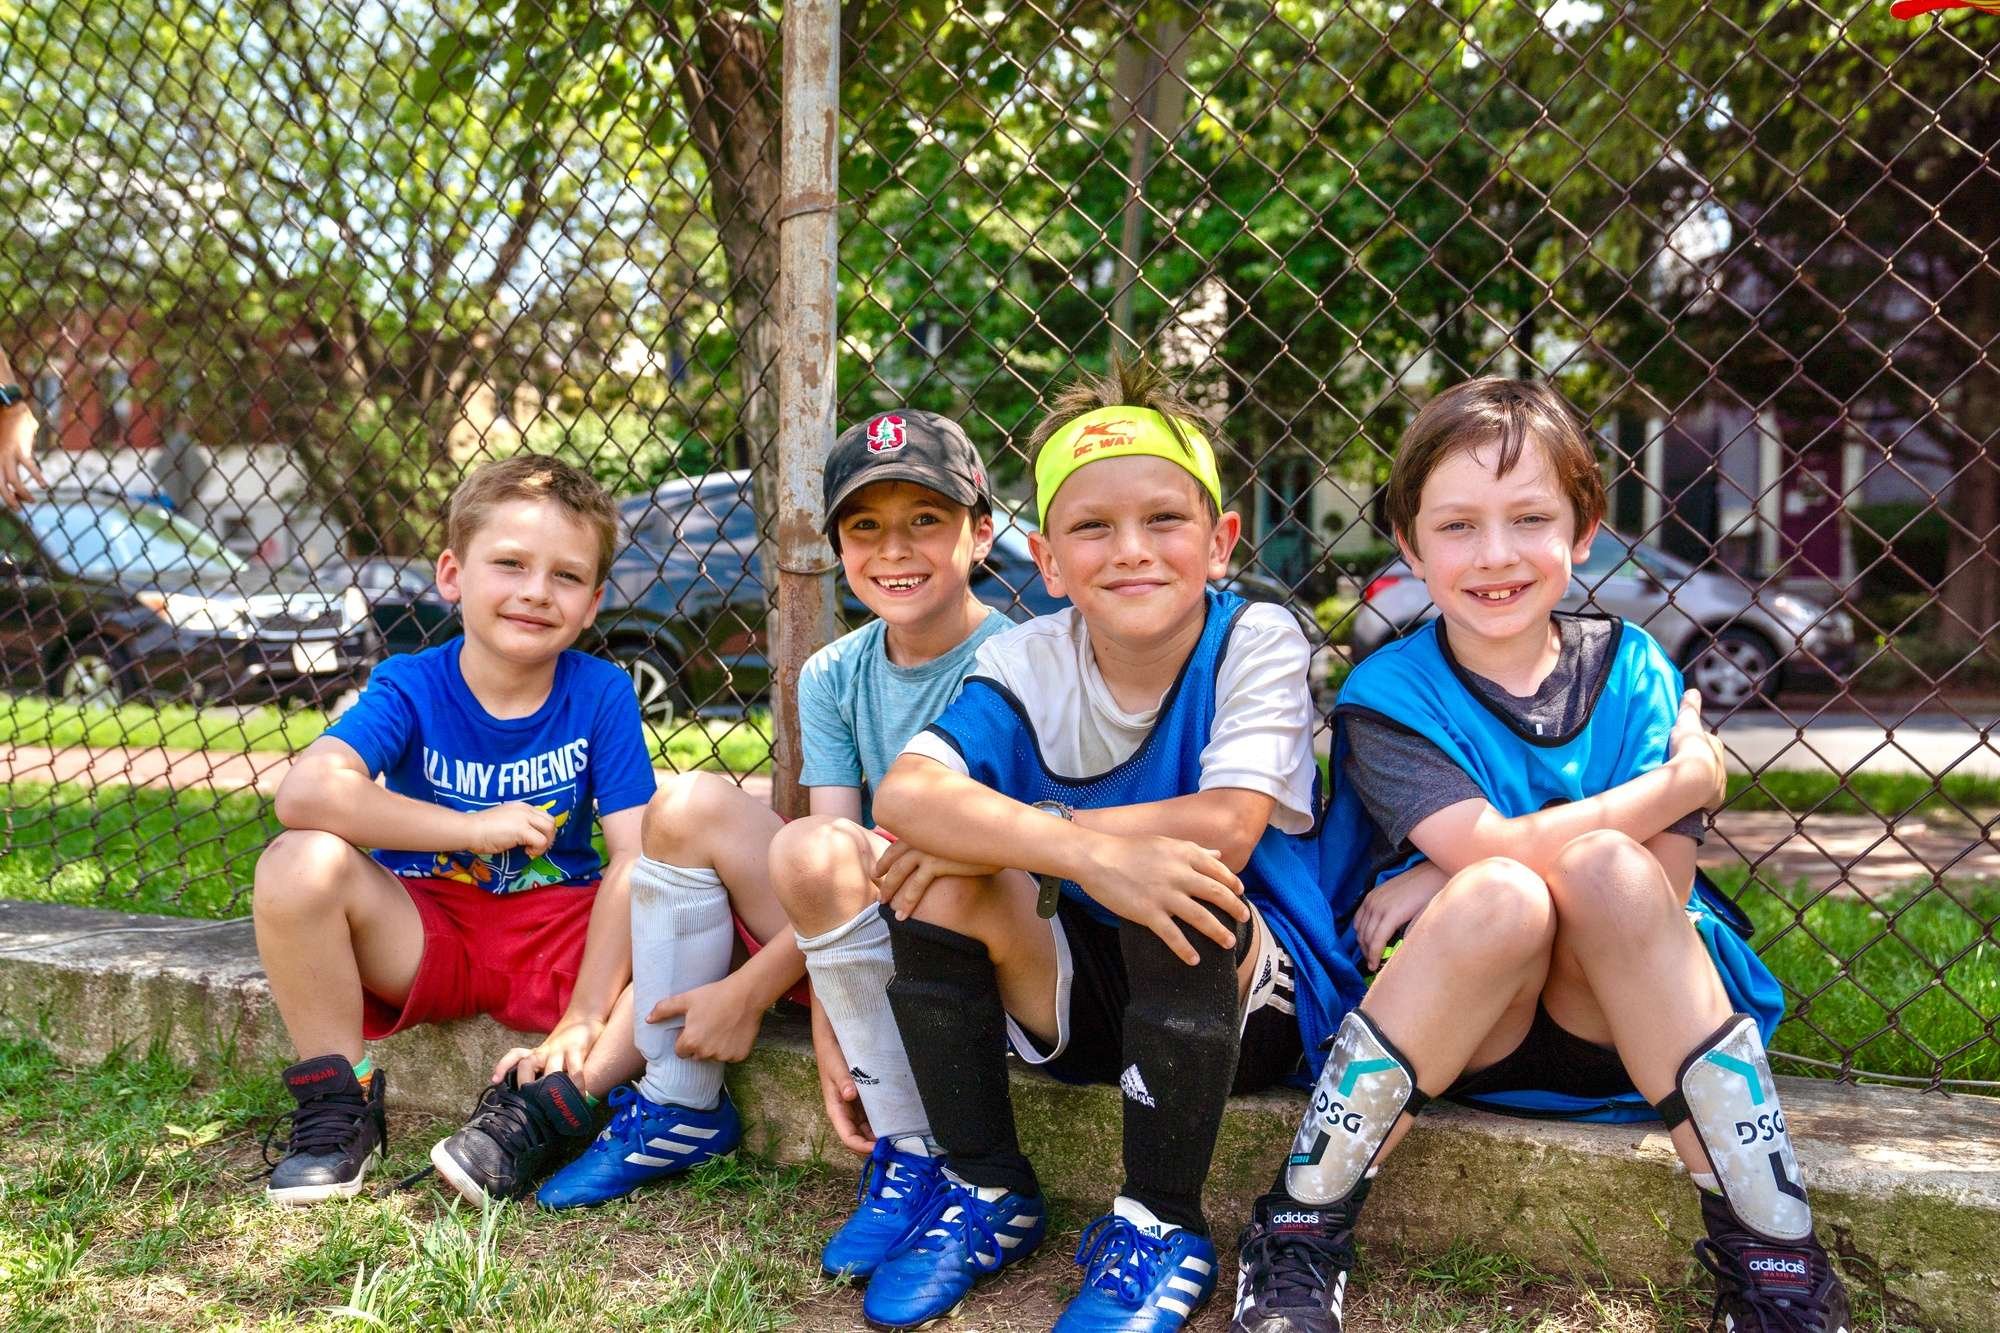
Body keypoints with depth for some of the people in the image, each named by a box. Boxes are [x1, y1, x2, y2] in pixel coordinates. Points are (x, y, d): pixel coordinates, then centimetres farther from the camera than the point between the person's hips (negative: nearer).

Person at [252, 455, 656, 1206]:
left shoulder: (601, 695, -8)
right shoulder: (412, 688, -10)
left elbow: (635, 859, -16)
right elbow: (305, 791, -28)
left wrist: (585, 1020, -24)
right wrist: (475, 829, -28)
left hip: (560, 938, 0)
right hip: (423, 937, 0)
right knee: (299, 864, -26)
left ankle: (545, 1111, -27)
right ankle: (339, 1107, -11)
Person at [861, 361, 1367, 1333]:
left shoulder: (1257, 640, -15)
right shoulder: (1029, 661, -9)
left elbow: (1222, 831, -29)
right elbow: (904, 793, -25)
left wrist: (997, 833, -25)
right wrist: (1088, 852, -41)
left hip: (1255, 995, -3)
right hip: (1088, 996, 3)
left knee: (1175, 892, -33)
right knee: (942, 881, -19)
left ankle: (1161, 1227, -12)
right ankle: (986, 1193, -1)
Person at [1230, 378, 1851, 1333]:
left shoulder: (1630, 669, 0)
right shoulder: (1387, 698, -7)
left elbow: (1668, 880, -10)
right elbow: (1495, 851, -22)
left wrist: (1448, 880, -17)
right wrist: (1683, 780, -15)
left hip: (1633, 1017, 2)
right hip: (1453, 1022, -2)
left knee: (1612, 873, -29)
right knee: (1501, 897, -33)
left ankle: (1771, 1251, -21)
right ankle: (1301, 1226, -19)